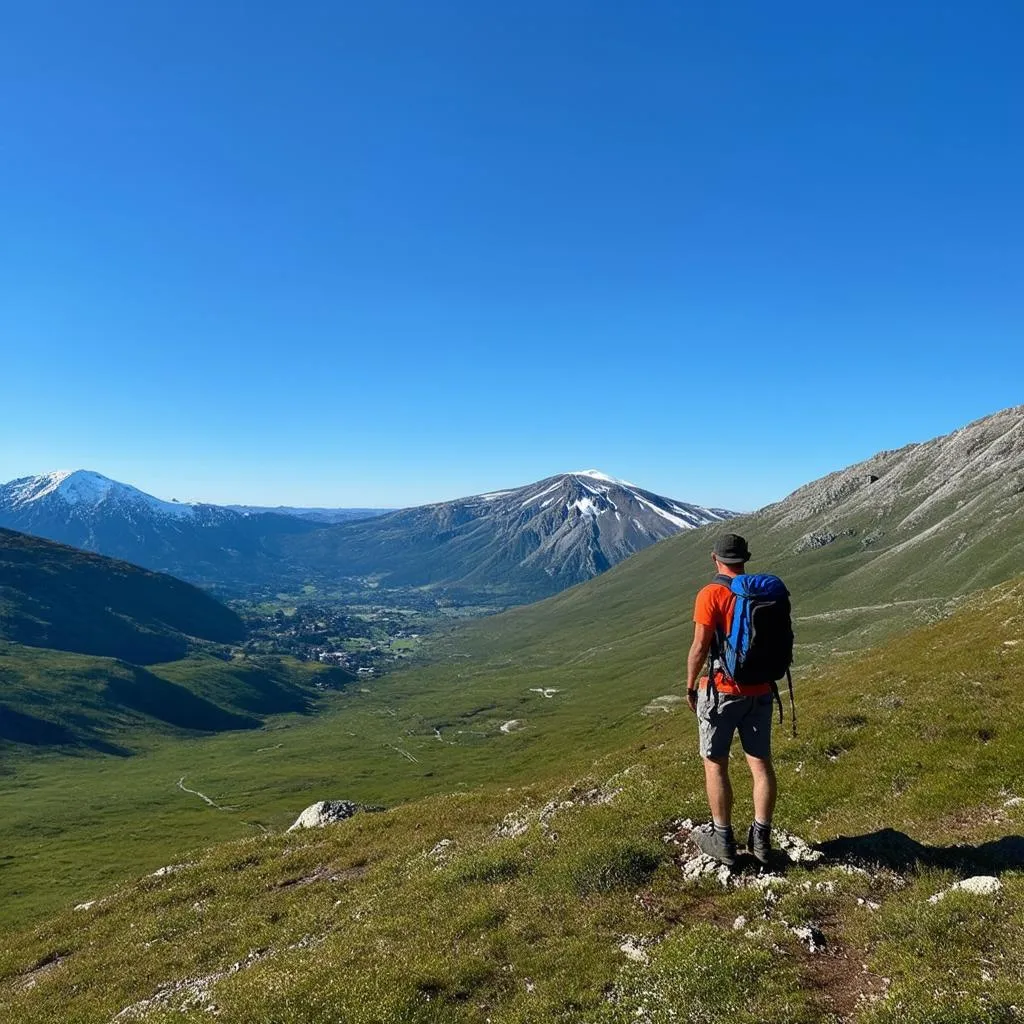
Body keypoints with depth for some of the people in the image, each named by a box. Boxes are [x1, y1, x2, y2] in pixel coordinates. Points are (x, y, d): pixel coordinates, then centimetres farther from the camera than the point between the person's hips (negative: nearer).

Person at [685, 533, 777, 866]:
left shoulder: (711, 595, -14)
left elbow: (700, 647, -16)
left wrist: (690, 686, -3)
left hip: (722, 691, -5)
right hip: (760, 692, 5)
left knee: (715, 764, 8)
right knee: (761, 764, 12)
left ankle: (723, 841, 16)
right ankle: (761, 839, 20)